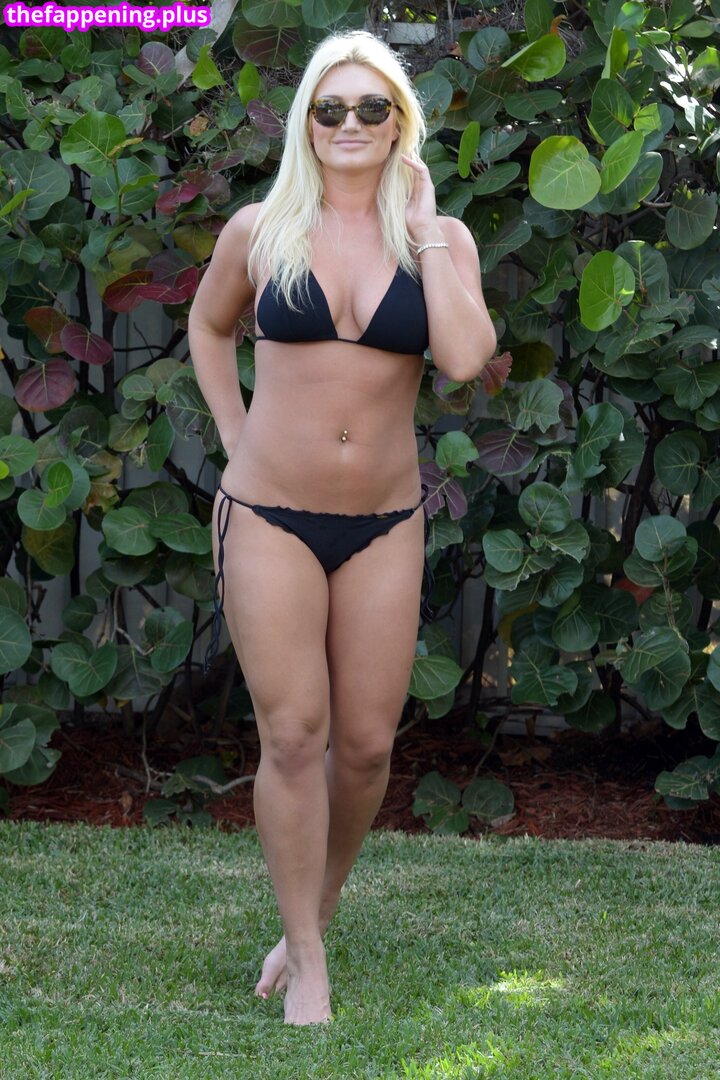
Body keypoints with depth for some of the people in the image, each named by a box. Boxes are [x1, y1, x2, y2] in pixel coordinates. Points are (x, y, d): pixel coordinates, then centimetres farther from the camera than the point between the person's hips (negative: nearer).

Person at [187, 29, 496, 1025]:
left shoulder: (439, 240, 1)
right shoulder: (261, 231, 0)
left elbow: (465, 356, -17)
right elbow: (207, 326, 19)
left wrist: (424, 229, -12)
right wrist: (236, 438, 8)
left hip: (385, 524, 2)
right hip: (270, 517, -1)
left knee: (366, 744, 4)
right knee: (293, 736, -5)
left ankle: (313, 916, 27)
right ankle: (308, 967, 3)